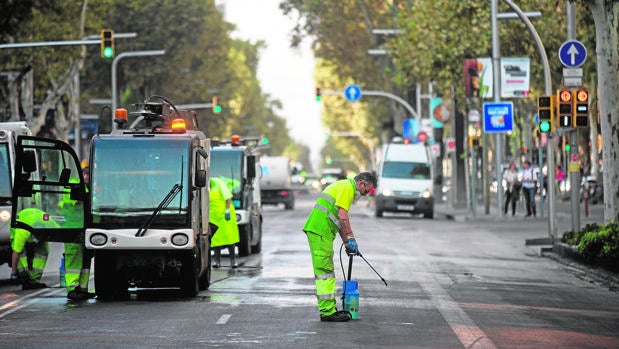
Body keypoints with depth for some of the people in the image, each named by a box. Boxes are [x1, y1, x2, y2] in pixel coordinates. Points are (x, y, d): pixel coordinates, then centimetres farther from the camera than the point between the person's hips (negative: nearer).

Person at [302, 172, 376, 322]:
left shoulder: (345, 186, 25)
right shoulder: (347, 187, -8)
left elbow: (339, 220, 27)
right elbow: (342, 215, -18)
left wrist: (347, 243, 23)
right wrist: (350, 237, -14)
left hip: (319, 231, 11)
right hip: (320, 232, -11)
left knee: (326, 270, 14)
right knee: (324, 271, -10)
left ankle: (328, 309, 18)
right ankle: (327, 311, -12)